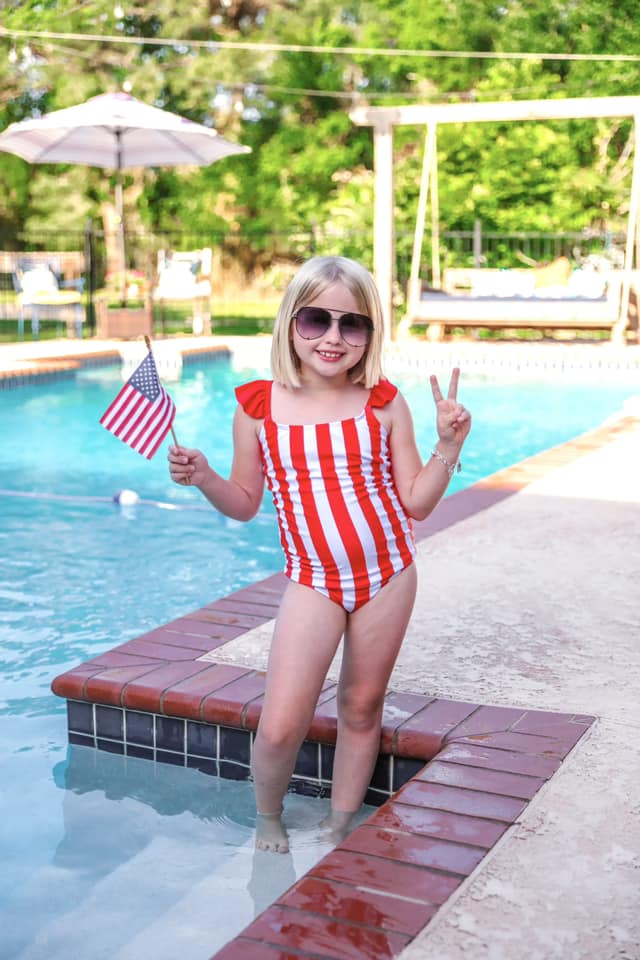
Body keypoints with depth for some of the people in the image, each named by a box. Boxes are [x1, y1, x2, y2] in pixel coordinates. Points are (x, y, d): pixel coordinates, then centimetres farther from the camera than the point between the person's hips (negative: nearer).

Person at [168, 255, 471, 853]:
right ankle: (267, 819, 26)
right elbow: (245, 503, 5)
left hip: (388, 576, 1)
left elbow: (416, 502, 0)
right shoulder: (257, 406, -4)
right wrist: (203, 479, -13)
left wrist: (449, 446, -13)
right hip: (312, 582, -1)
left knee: (361, 710, 13)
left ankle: (340, 827, 35)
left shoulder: (384, 404, -3)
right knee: (280, 727, -6)